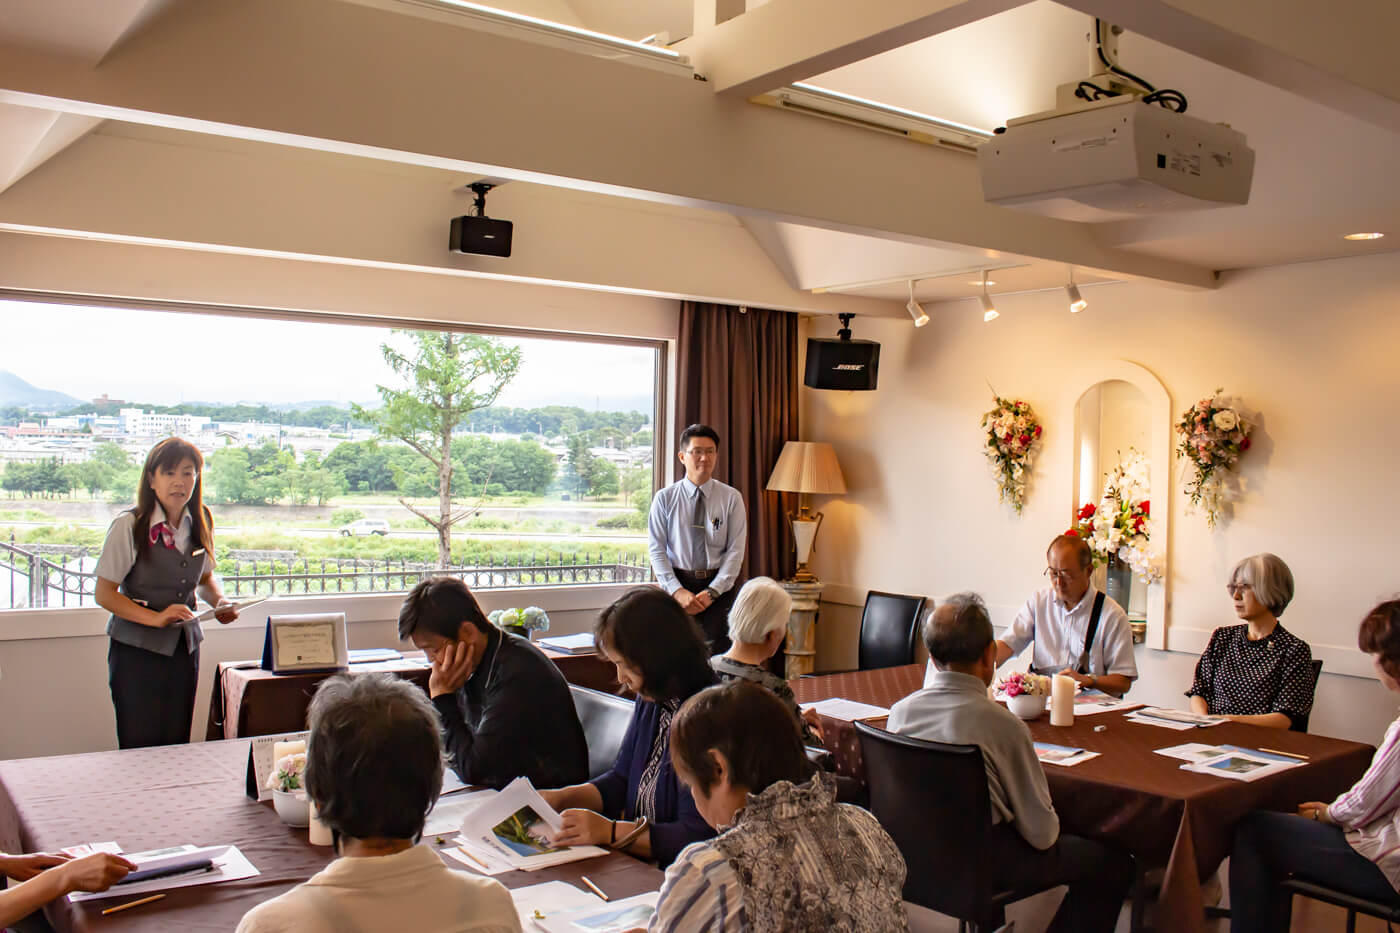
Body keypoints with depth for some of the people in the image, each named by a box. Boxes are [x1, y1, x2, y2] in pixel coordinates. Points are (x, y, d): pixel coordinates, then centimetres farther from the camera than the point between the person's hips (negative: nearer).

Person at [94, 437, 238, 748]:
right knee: (140, 748, -1)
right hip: (136, 650, -4)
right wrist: (156, 618, -21)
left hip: (185, 647, 4)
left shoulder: (201, 523, 3)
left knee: (177, 744, 8)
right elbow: (104, 594, -9)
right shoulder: (129, 526, -12)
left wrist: (220, 601, -2)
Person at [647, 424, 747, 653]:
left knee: (717, 655, -5)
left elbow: (736, 550, -2)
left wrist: (712, 591, -12)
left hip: (719, 586, 0)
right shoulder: (665, 498, 3)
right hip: (677, 584, 0)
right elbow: (656, 550, -1)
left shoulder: (731, 497, 3)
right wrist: (677, 590, -12)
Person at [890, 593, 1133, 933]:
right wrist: (1047, 833, 11)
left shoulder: (899, 711, -6)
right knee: (1113, 864, 7)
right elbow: (1041, 833, -13)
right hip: (979, 865, -7)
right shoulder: (1003, 725, -22)